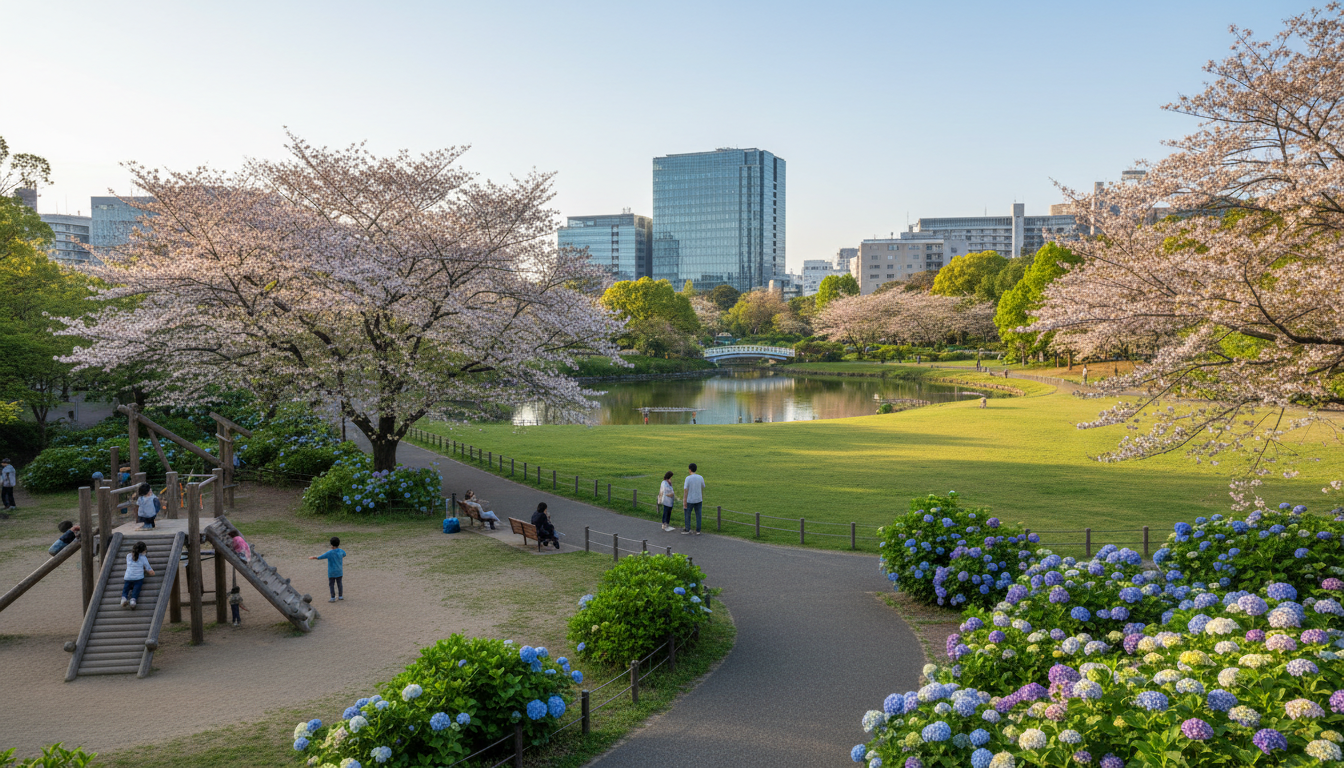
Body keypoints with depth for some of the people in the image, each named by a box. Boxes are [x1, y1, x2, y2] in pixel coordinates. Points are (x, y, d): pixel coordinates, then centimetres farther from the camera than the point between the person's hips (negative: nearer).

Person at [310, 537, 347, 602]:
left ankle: (333, 598, 9)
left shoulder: (329, 553, -20)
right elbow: (344, 555, 21)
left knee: (331, 585, 6)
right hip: (339, 572, 4)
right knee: (339, 583, 15)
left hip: (332, 572, -4)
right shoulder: (341, 551, -5)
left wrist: (312, 558, 4)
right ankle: (340, 596, 22)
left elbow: (319, 557, -14)